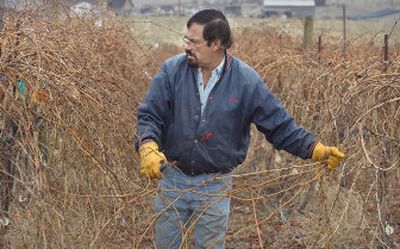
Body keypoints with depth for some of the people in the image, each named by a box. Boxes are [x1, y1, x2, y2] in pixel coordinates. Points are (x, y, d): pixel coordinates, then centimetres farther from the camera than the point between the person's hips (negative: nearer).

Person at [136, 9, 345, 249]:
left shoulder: (246, 80, -10)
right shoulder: (172, 69, -8)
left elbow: (279, 124, -5)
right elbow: (150, 114, -8)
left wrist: (316, 149, -13)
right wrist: (148, 148, -28)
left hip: (215, 186, -1)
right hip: (173, 178, 2)